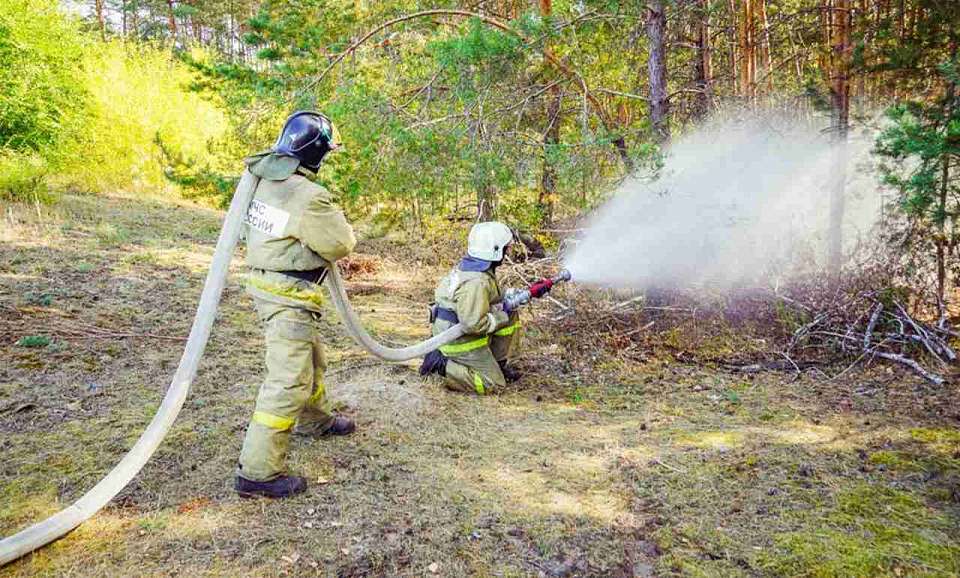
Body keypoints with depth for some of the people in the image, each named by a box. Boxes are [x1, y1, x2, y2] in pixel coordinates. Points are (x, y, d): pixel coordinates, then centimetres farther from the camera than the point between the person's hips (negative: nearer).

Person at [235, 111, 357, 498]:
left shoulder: (265, 178, 3)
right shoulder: (309, 197, -23)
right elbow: (341, 244, -12)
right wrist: (337, 219, 7)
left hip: (265, 284, 10)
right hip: (287, 296, -10)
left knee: (310, 358, 27)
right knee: (288, 381, -6)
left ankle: (314, 420, 48)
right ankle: (257, 472, -2)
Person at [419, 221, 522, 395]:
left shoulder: (468, 265, 1)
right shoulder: (476, 282, -30)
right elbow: (474, 324, -32)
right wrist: (502, 317, -17)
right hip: (459, 340, -9)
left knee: (511, 316, 11)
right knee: (493, 383, -2)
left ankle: (499, 363, 20)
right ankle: (442, 364, -4)